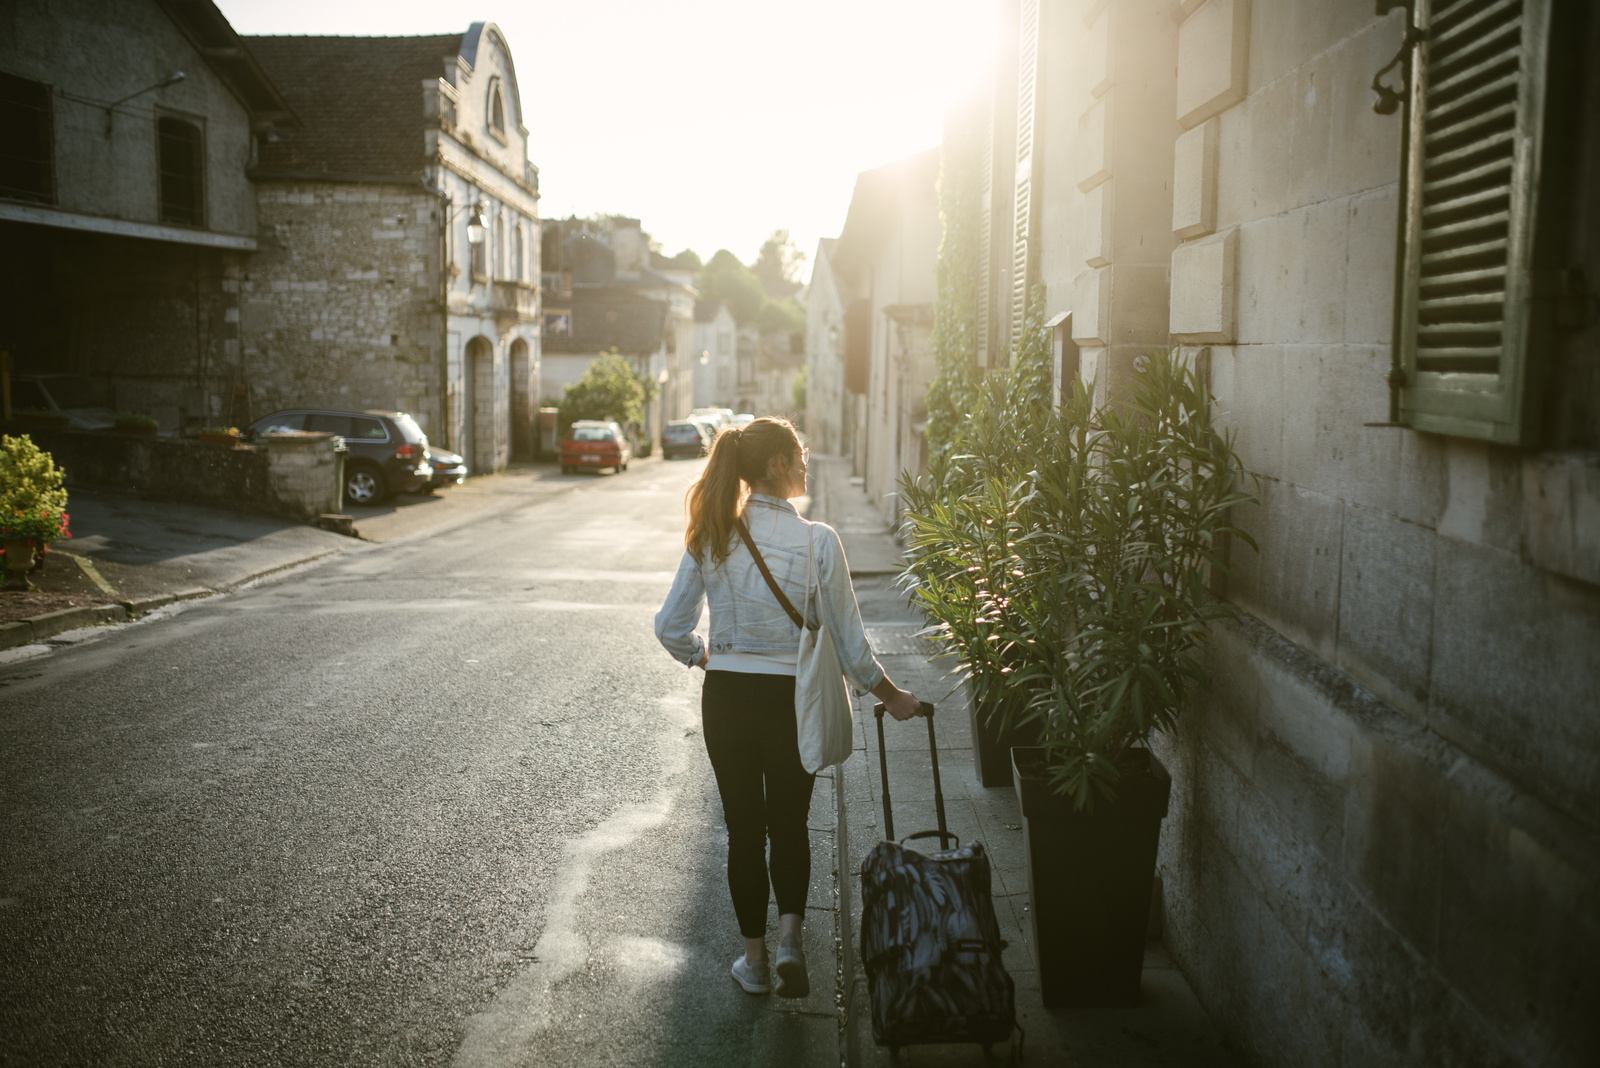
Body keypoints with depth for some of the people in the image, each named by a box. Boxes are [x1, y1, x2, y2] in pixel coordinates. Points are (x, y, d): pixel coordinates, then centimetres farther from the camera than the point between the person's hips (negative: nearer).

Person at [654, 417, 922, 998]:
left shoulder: (710, 536, -4)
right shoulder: (816, 540, -14)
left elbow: (671, 628, 0)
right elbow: (847, 641, -9)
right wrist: (890, 695, 7)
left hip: (726, 700, 2)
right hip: (791, 700, -2)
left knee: (744, 827, 15)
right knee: (789, 823, 18)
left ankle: (755, 957, 26)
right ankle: (789, 936, 0)